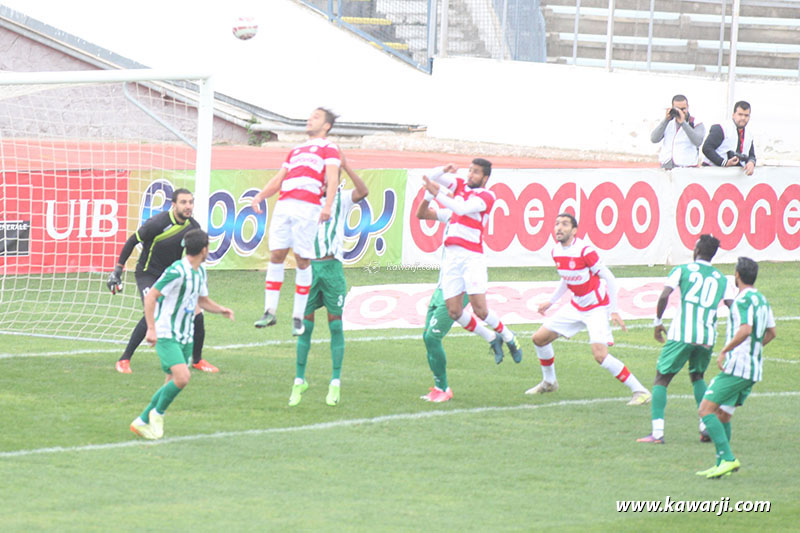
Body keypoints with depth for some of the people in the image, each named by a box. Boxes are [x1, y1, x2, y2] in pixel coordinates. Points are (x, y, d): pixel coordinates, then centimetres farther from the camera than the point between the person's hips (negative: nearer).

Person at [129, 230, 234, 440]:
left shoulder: (200, 272, 10)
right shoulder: (177, 271, -18)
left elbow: (202, 300, 26)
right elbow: (150, 296, -18)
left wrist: (221, 310, 6)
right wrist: (151, 328, -25)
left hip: (185, 336, 9)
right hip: (166, 334, -9)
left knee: (173, 384, 7)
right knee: (182, 377, -23)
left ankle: (142, 422, 18)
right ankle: (158, 413, -1)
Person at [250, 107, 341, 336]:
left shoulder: (328, 148, 9)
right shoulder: (296, 150, 29)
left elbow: (332, 178, -5)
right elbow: (278, 180, 28)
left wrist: (328, 206, -21)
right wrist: (259, 197, 11)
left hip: (307, 207, -6)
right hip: (284, 204, 6)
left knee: (302, 260, -4)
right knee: (275, 255, -2)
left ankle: (298, 317, 1)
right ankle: (270, 312, 1)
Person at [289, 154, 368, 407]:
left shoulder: (342, 198, 4)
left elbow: (363, 192, -15)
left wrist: (345, 166, -22)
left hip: (332, 266, -1)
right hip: (309, 266, 1)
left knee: (335, 324, 1)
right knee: (305, 326, 4)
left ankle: (336, 383, 6)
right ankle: (299, 381, 11)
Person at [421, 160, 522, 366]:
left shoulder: (486, 196, -2)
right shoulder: (461, 186, 16)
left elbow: (462, 209, -17)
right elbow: (434, 178, 18)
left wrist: (437, 194, -19)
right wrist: (444, 170, -3)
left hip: (472, 256, -6)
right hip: (451, 255, 6)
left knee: (480, 309, -13)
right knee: (454, 312, -2)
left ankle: (508, 337, 14)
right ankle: (492, 339, 17)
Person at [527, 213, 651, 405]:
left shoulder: (585, 251, -23)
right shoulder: (557, 252, 1)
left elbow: (610, 279, -18)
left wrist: (614, 311, -20)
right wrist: (551, 301, 22)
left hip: (597, 308, -8)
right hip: (576, 306, 8)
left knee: (600, 355, -23)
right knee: (539, 338, 9)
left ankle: (640, 391, -14)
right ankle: (549, 382, 32)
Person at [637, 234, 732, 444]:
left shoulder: (682, 271, 4)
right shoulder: (721, 279, 14)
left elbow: (664, 296, -9)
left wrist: (658, 322, 3)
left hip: (681, 334, -4)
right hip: (707, 337, 4)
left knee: (661, 380, 5)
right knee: (697, 376, 27)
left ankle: (657, 432, -9)